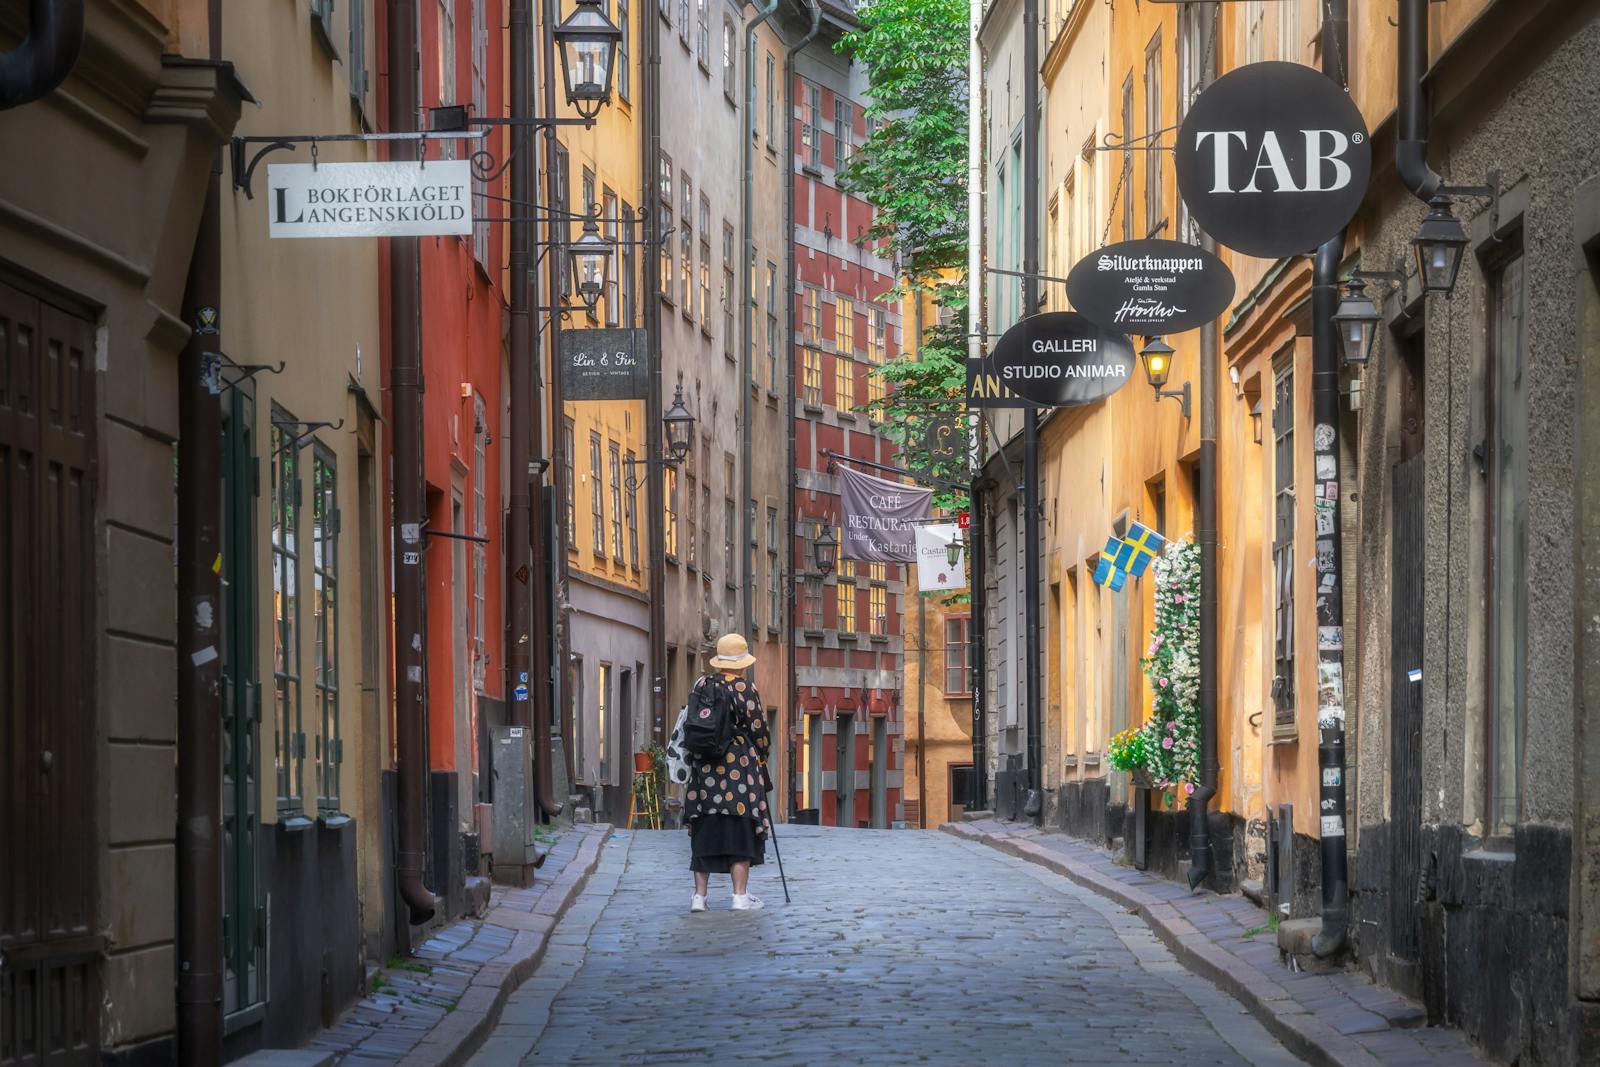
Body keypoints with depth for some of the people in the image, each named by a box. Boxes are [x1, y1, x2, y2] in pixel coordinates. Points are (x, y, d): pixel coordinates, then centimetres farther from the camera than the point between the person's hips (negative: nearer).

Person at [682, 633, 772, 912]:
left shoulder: (701, 685, 5)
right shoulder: (744, 689, -9)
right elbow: (759, 730, -6)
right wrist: (762, 753, 12)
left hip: (703, 769, 5)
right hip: (740, 768, -5)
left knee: (704, 831, 9)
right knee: (740, 831, 1)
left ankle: (699, 896, 8)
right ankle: (740, 896, 0)